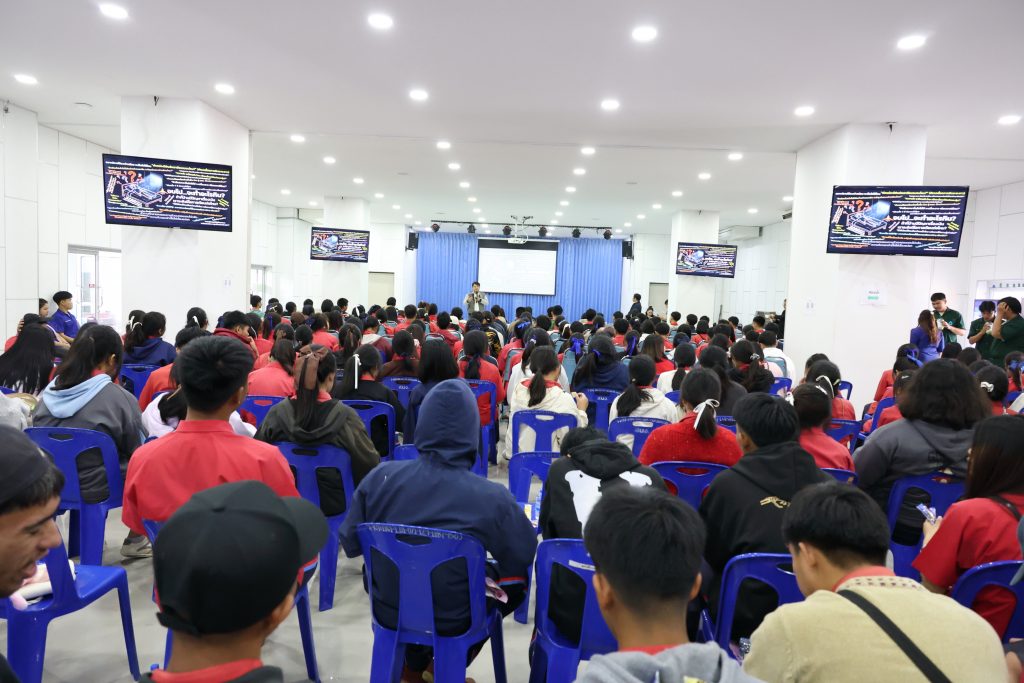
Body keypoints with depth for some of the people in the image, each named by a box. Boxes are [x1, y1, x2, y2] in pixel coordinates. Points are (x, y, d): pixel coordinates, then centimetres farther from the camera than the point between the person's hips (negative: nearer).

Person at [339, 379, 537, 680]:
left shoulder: (379, 477, -18)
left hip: (388, 612, 3)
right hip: (453, 620, -2)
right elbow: (525, 555, -9)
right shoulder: (492, 497, -26)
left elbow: (350, 545, -4)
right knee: (514, 576, 24)